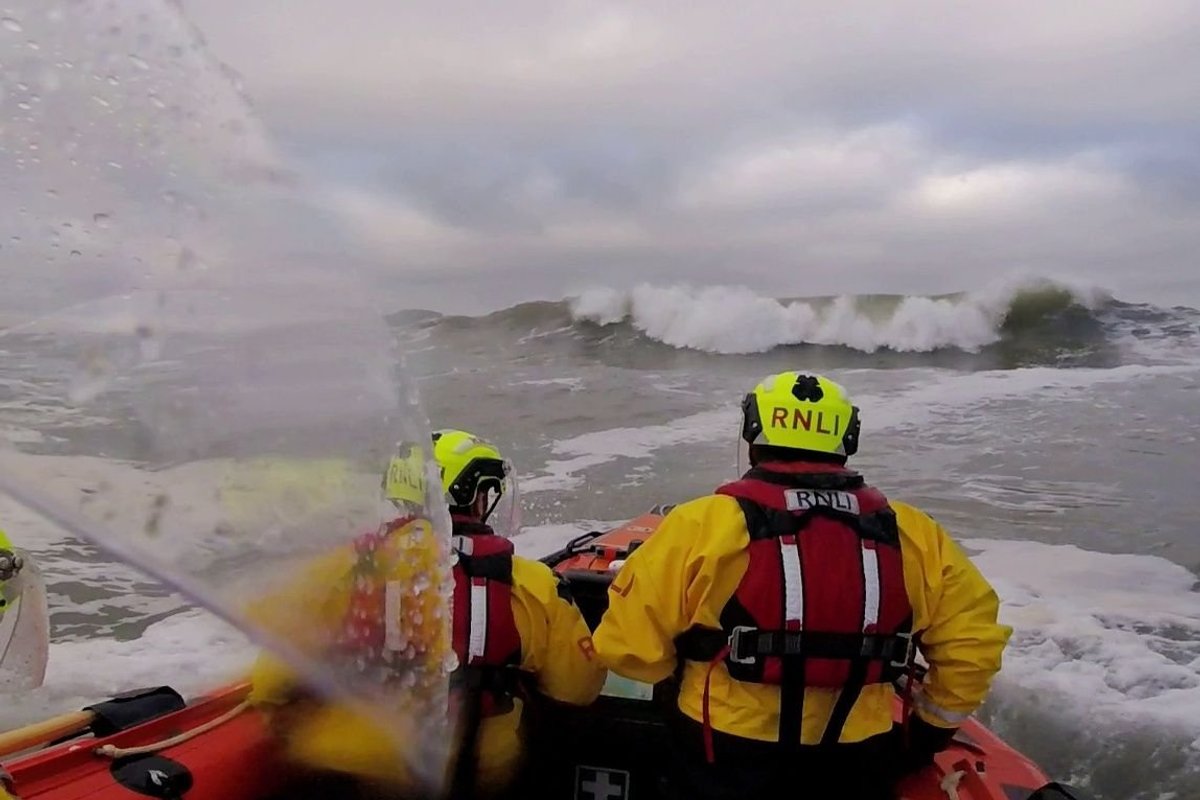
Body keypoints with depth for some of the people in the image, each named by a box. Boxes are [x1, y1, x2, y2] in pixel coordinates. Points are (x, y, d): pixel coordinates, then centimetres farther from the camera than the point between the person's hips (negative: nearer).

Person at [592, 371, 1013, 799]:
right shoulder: (910, 534, -4)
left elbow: (630, 643, -12)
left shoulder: (705, 524, -14)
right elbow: (973, 638, 2)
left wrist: (686, 673, 9)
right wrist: (930, 728, 16)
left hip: (727, 764, -2)